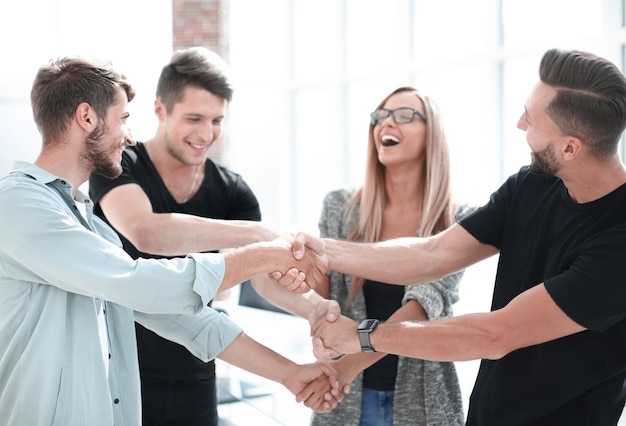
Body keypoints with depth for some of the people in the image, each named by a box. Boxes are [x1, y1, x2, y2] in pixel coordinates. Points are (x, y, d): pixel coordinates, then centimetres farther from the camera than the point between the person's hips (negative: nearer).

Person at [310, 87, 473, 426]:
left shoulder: (456, 220, -7)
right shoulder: (340, 207, -1)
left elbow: (425, 303, -20)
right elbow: (322, 300, 2)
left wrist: (348, 365, -32)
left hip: (421, 399, -2)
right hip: (345, 396, 2)